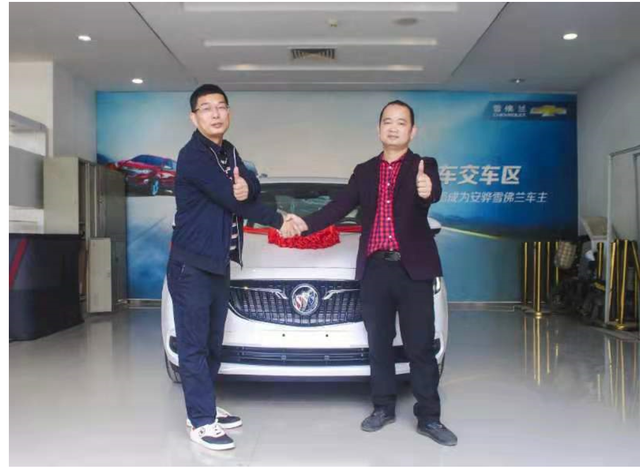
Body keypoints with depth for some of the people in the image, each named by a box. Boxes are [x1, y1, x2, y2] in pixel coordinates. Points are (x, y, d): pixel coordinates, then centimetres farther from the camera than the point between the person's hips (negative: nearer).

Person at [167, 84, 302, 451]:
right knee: (194, 345, -1)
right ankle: (201, 422, 7)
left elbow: (251, 189, 3)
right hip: (191, 266, -8)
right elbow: (231, 200, -19)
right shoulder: (193, 155, -15)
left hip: (219, 263, 8)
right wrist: (278, 220, -7)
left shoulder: (229, 153, 13)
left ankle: (206, 409, 27)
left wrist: (246, 185, -23)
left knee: (213, 343, 15)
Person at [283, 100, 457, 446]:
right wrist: (305, 224, -12)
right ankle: (383, 408, 28)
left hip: (413, 269, -3)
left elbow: (434, 192, -19)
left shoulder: (424, 166, 2)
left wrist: (428, 190, -44)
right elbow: (338, 207, 5)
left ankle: (428, 418, 14)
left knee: (420, 346, 3)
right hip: (374, 269, 3)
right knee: (379, 344, 12)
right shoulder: (364, 171, 12)